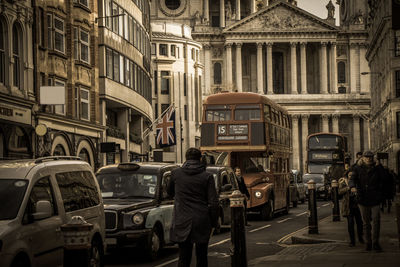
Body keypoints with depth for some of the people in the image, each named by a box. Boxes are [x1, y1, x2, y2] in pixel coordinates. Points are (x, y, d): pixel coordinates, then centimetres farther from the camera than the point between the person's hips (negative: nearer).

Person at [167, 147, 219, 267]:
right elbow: (213, 202, -6)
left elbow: (169, 191, 19)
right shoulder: (207, 176, -5)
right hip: (202, 223, -1)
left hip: (182, 222, 1)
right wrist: (214, 222, 3)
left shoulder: (176, 173, 1)